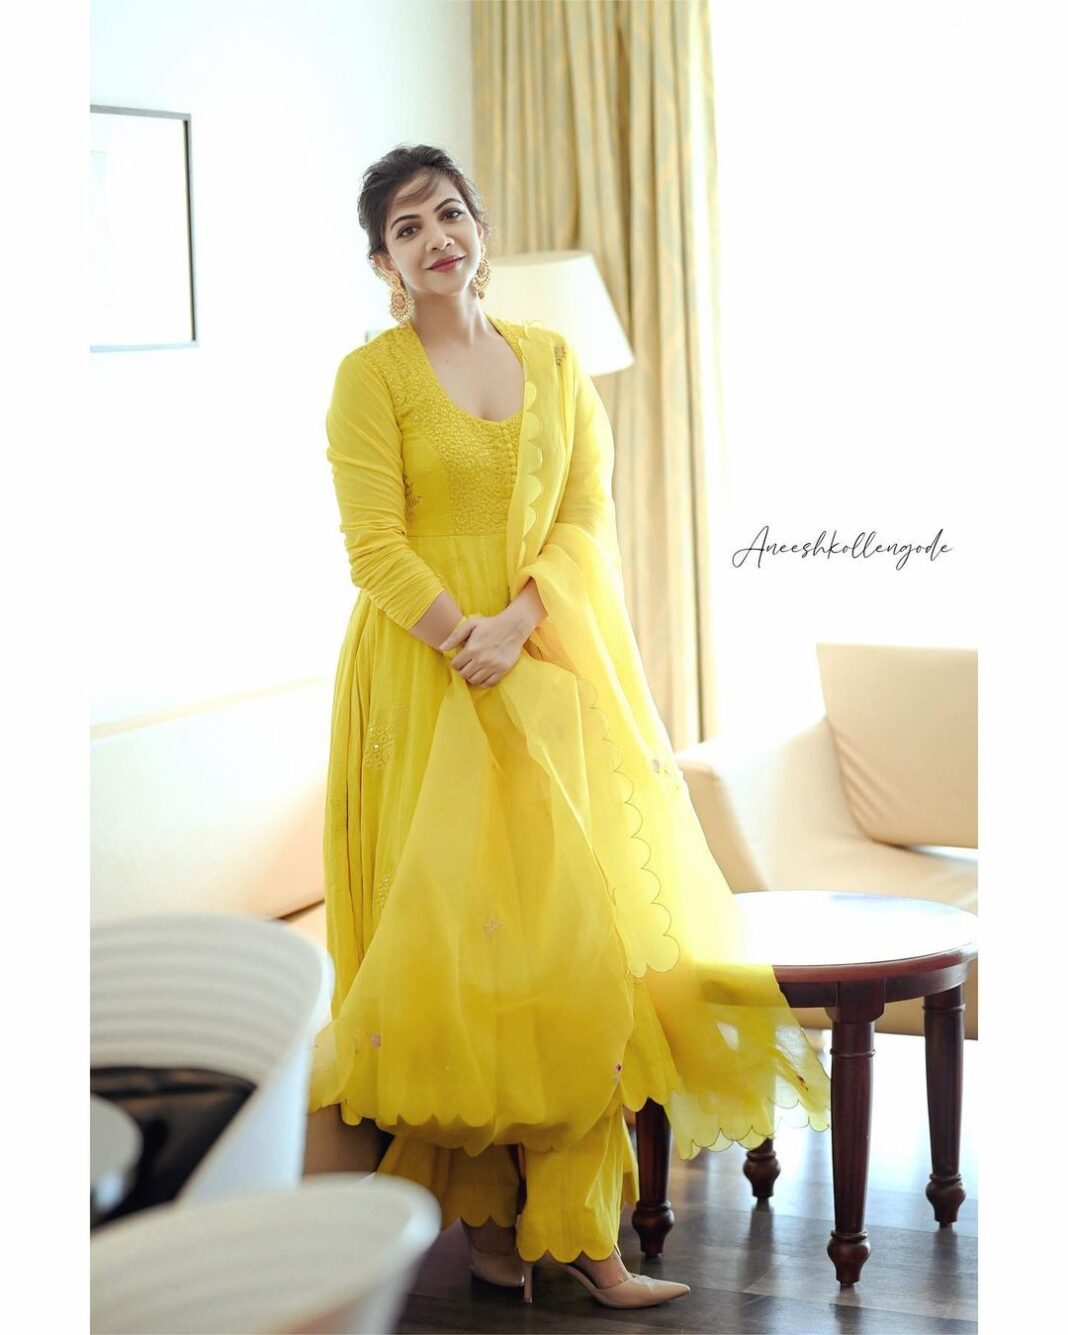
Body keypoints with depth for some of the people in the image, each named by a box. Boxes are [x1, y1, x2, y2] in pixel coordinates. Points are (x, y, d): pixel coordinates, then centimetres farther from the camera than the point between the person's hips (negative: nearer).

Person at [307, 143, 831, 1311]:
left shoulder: (553, 361, 11)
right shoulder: (371, 375, -1)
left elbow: (588, 515, 3)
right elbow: (376, 546, -8)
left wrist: (519, 621, -13)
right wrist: (467, 643, -18)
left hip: (559, 672, 4)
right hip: (429, 678, -3)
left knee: (573, 925, -1)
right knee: (455, 926, -3)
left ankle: (575, 1222, 3)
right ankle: (482, 1206, 10)